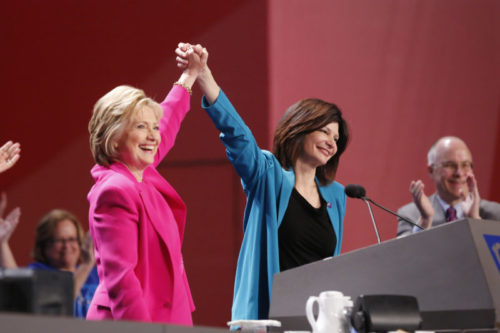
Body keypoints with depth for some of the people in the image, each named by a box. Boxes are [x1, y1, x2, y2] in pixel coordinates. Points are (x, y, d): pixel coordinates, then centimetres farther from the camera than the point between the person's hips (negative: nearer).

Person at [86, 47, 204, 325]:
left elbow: (165, 130, 32)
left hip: (162, 319, 9)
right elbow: (119, 276, -22)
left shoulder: (144, 174, 11)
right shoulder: (115, 191, -16)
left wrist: (189, 76, 40)